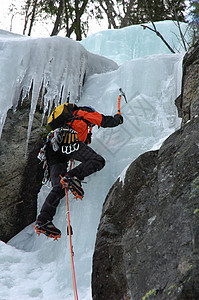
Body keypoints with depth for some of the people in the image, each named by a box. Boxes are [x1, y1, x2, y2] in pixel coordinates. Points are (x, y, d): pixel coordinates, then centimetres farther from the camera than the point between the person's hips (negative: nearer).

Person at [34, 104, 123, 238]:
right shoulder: (85, 112, 24)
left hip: (52, 148, 7)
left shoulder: (69, 118, 43)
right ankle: (71, 177, -31)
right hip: (68, 140, -7)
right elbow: (106, 121, 21)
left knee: (59, 188, 1)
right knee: (98, 161, -10)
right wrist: (118, 118, 40)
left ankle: (42, 221, -11)